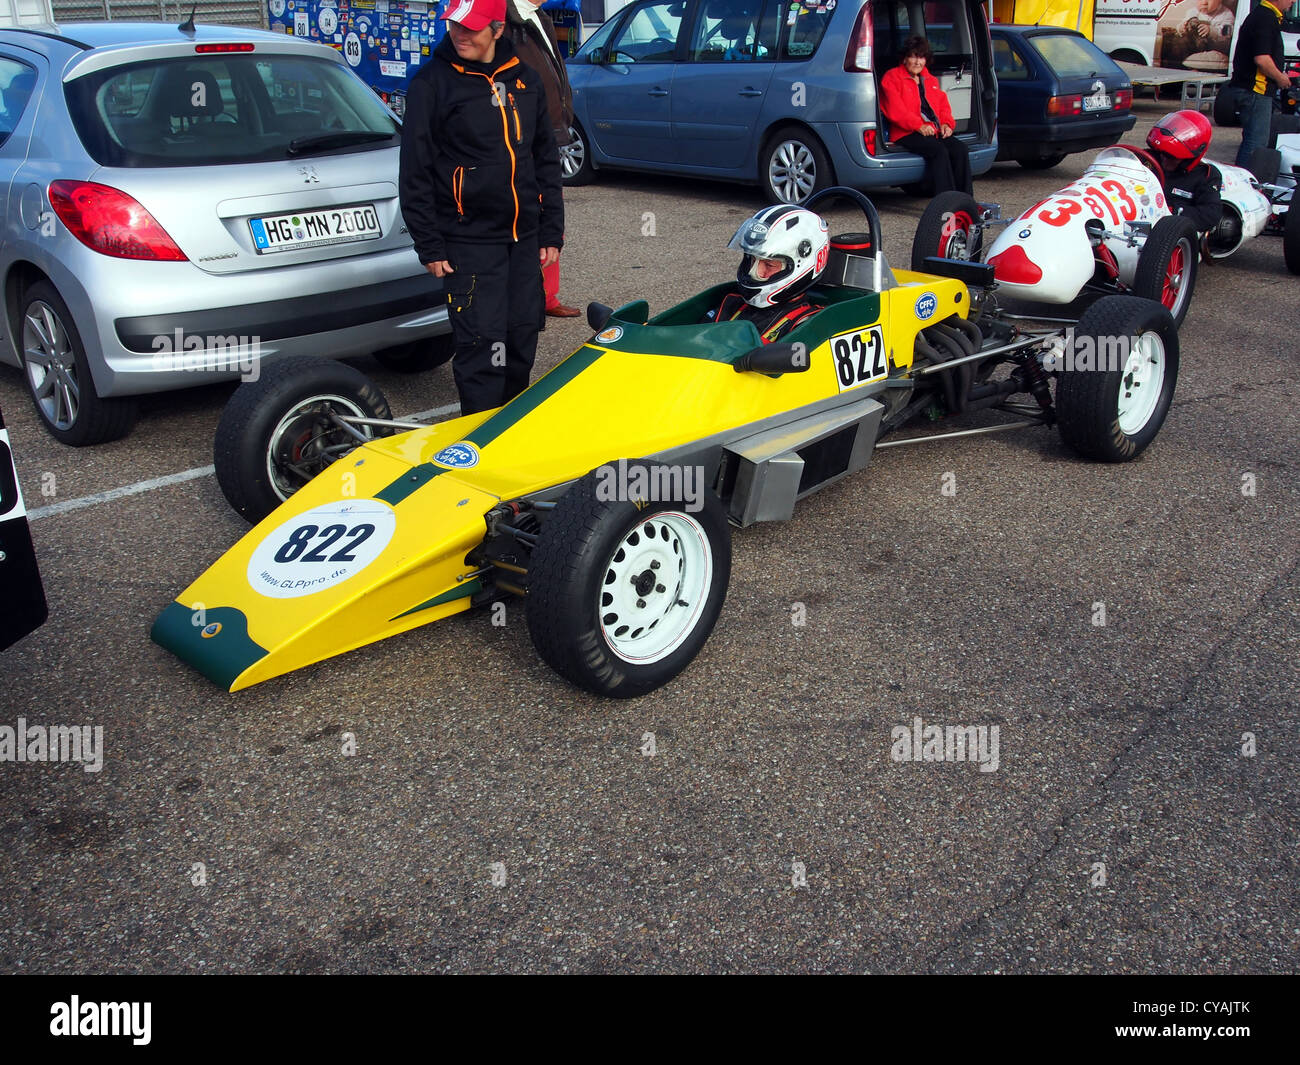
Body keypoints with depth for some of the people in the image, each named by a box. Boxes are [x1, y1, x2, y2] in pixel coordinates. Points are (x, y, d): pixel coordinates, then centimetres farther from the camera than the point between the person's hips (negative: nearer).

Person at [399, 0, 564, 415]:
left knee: (523, 335, 9)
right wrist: (429, 246, -8)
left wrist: (551, 233, 9)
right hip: (468, 241, -5)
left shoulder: (525, 79, 10)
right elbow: (415, 174, -5)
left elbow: (546, 160, 14)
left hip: (524, 237, 5)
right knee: (482, 342, -8)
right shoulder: (432, 84, -5)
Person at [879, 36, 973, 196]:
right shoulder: (892, 77, 4)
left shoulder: (931, 80, 26)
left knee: (960, 149, -20)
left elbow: (943, 105, 24)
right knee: (939, 151, -32)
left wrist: (946, 124, 1)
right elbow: (895, 110, -8)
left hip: (935, 132, 6)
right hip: (906, 134, -6)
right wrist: (919, 126, -18)